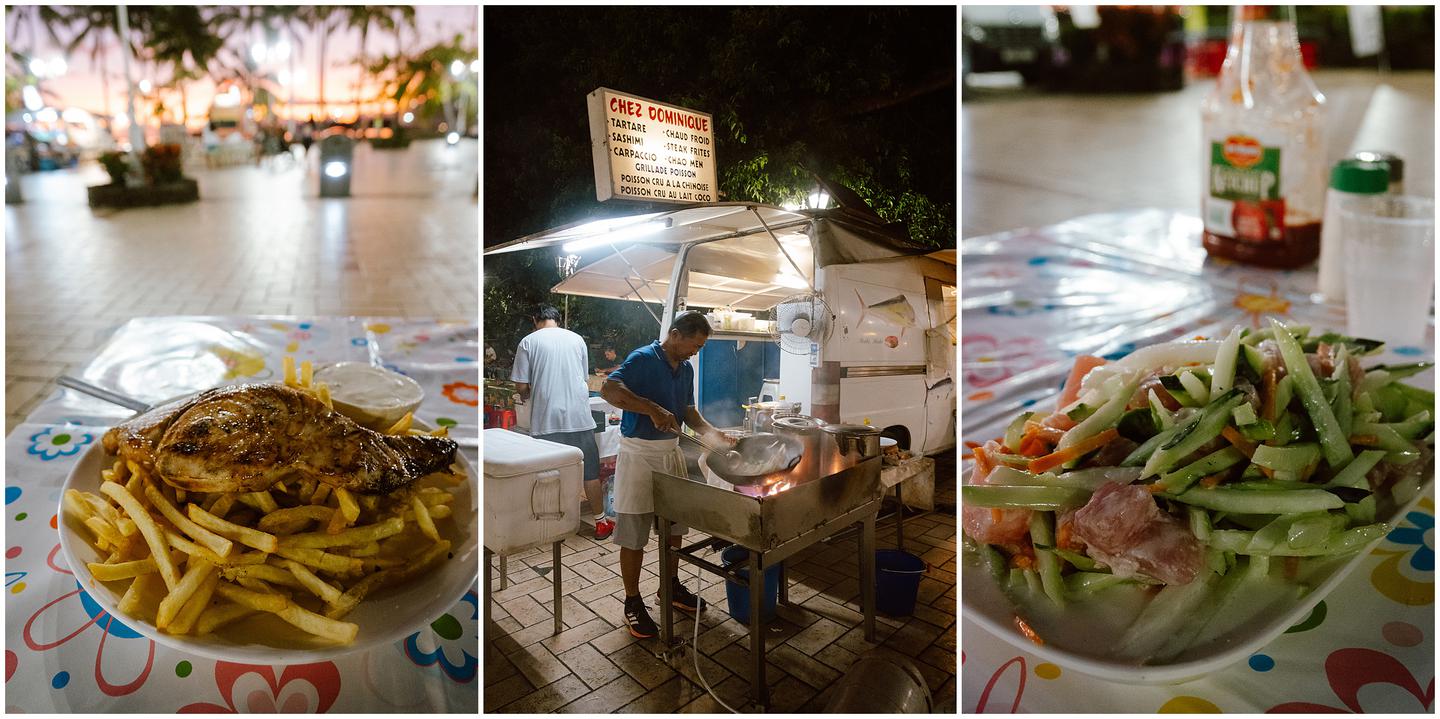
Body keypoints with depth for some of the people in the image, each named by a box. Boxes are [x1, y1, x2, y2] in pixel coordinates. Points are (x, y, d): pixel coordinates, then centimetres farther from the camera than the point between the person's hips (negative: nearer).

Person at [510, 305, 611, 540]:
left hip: (546, 419, -2)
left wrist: (526, 395, 19)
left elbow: (521, 386, -3)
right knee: (590, 471, 10)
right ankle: (601, 522, 15)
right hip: (578, 416, 2)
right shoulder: (577, 339, 8)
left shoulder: (529, 342, -1)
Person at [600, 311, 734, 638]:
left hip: (671, 452, 8)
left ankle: (672, 587, 35)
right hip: (639, 454, -8)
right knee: (634, 534, 1)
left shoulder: (686, 369, 8)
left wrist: (709, 432, -2)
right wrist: (653, 409, -37)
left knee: (674, 525, 18)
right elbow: (608, 389, -30)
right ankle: (632, 602, 12)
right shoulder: (643, 359, -17)